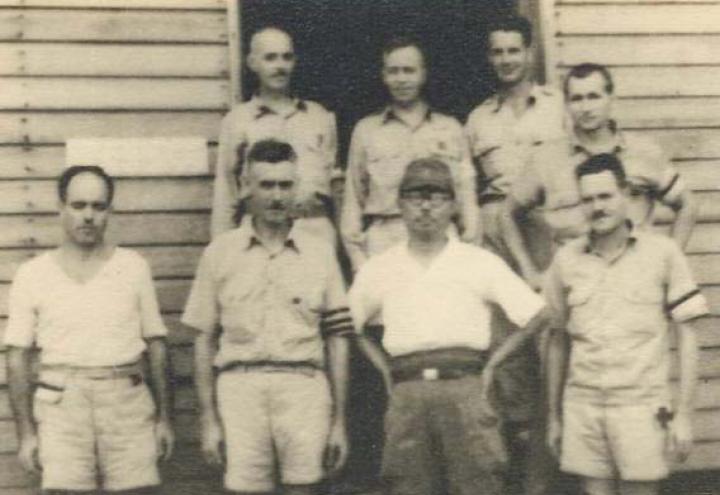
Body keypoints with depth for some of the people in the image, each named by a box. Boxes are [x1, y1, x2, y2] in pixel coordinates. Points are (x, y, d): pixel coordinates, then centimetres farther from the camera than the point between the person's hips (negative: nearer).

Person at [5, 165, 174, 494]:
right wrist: (26, 433, 1)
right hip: (62, 406, -1)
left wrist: (164, 418, 8)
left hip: (127, 405, 1)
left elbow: (156, 345, 11)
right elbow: (17, 358, 7)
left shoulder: (133, 267, 9)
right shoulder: (32, 275, 6)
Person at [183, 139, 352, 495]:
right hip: (240, 387, 0)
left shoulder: (321, 253, 11)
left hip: (304, 388, 1)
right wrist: (208, 419, 5)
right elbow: (205, 340, 10)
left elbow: (337, 341, 11)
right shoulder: (219, 253, 9)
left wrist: (339, 421, 8)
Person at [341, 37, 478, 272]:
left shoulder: (451, 129, 15)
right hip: (383, 242, 0)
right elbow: (353, 197, 12)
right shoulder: (365, 130, 13)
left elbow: (466, 191, 13)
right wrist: (359, 262, 3)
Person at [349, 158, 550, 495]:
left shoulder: (481, 263, 9)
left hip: (466, 388, -1)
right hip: (406, 394, 2)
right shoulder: (378, 270, 14)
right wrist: (383, 367, 11)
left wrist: (492, 363, 4)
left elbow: (536, 315, 10)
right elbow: (349, 324, 23)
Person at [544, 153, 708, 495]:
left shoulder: (663, 253, -1)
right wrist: (554, 416, 13)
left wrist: (683, 415, -3)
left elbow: (686, 338, 1)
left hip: (641, 406, -2)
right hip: (582, 406, 2)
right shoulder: (566, 259, 5)